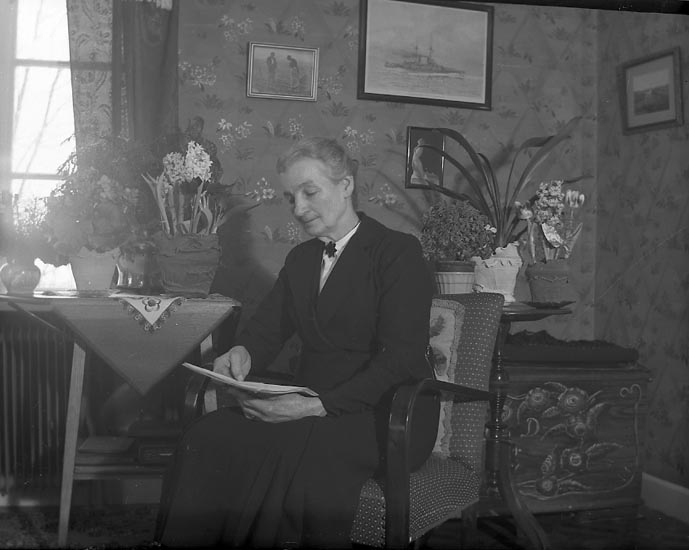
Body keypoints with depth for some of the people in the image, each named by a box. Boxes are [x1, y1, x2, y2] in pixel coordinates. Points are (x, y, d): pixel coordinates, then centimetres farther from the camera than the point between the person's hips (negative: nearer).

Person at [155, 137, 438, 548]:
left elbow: (401, 359, -13)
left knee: (299, 455, -36)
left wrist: (318, 406, -23)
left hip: (383, 414, -5)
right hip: (311, 411, 6)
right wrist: (242, 354, -11)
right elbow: (267, 329, 15)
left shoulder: (400, 252, -3)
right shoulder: (300, 259, 19)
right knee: (207, 437, -22)